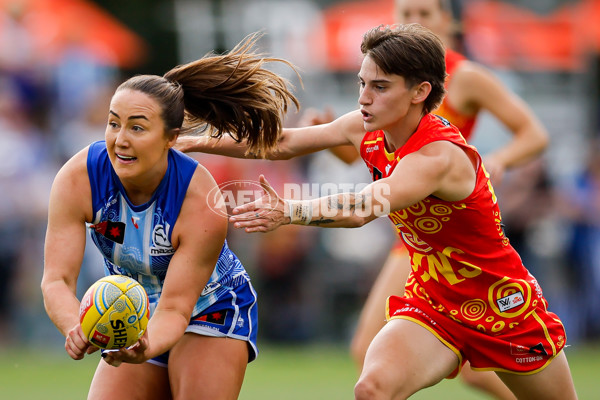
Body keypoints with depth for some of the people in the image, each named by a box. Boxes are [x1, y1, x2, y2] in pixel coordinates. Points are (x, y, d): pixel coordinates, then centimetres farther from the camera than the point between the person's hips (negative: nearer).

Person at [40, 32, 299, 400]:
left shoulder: (203, 205, -33)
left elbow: (175, 307, -31)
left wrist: (145, 347, -54)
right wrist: (76, 329, -50)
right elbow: (57, 279, -28)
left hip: (211, 311, -3)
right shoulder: (77, 179, -25)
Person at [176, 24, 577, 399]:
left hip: (502, 305, -5)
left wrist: (289, 212, -64)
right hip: (430, 302, 5)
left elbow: (363, 209, -49)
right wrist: (199, 142, -3)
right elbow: (284, 143, 4)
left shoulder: (439, 156, -32)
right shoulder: (367, 129, -9)